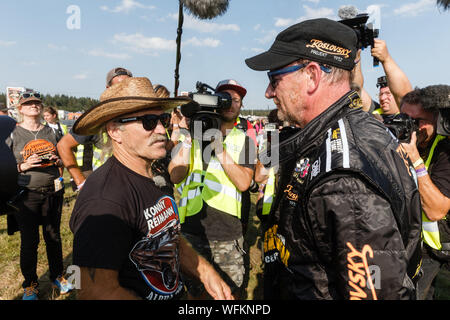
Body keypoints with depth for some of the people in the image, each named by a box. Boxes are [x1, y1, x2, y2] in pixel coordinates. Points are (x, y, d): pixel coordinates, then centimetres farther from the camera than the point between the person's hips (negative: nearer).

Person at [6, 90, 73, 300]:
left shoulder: (50, 132, 8)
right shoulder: (13, 133, -2)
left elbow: (62, 160, 17)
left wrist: (58, 161, -4)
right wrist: (23, 166, -19)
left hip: (53, 191, 3)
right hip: (27, 194, -3)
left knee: (53, 237, 12)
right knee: (29, 241, 6)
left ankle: (57, 276, 30)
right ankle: (30, 284, 25)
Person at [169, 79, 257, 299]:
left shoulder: (244, 139, 3)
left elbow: (244, 183, -11)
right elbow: (175, 176, -6)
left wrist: (220, 150, -18)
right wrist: (188, 139, -14)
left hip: (228, 233, 0)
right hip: (192, 229, 1)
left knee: (232, 290, 13)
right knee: (195, 290, 18)